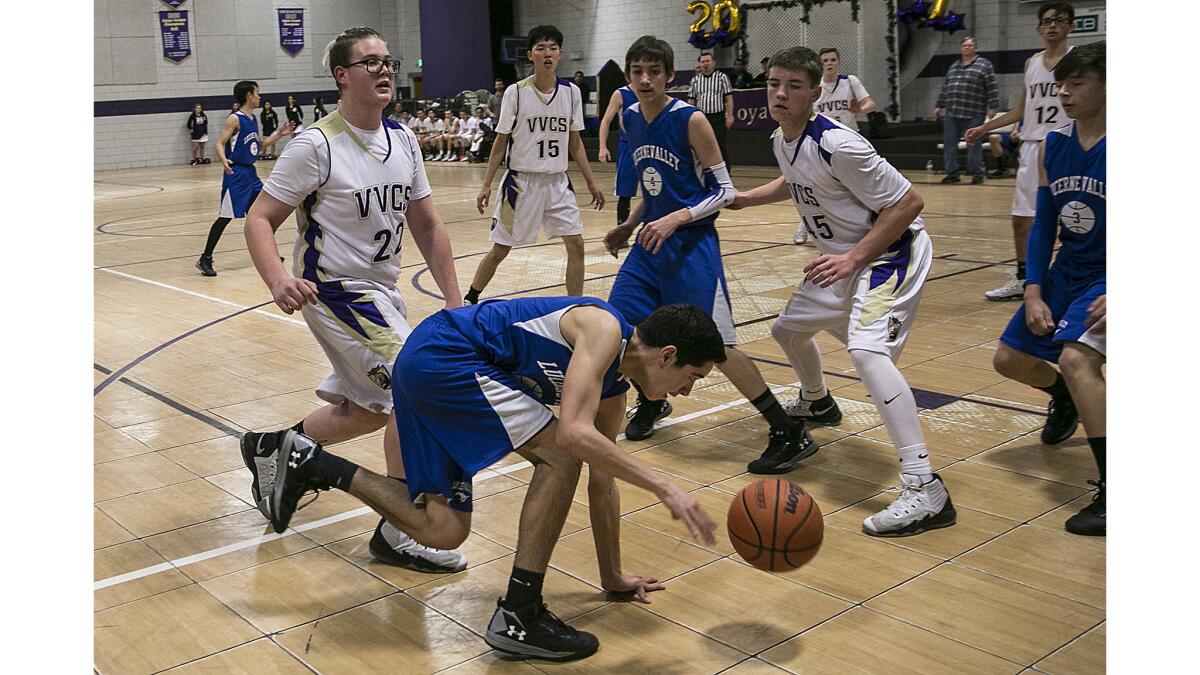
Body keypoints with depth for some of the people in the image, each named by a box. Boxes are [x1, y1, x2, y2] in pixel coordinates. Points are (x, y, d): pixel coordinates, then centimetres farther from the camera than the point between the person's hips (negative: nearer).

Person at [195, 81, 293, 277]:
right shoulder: (235, 119, -12)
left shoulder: (253, 119, 12)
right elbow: (220, 143, -17)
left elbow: (259, 144, 23)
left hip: (250, 172, 8)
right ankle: (205, 259, -2)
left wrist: (278, 134, 14)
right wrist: (223, 160, -36)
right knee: (225, 216, -8)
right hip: (236, 173, -8)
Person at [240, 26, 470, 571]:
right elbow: (259, 220, -14)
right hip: (334, 288, -8)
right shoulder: (316, 145, -16)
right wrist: (278, 280, -33)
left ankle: (270, 450, 42)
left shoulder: (402, 139, 4)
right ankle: (399, 532, -1)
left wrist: (454, 301, 2)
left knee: (367, 409, 17)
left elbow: (426, 224, 8)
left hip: (381, 291, 8)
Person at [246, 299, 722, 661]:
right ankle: (518, 616, -9)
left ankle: (309, 462, 18)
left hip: (424, 367, 10)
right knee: (559, 457, -14)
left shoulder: (614, 386, 12)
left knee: (441, 529, 9)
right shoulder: (604, 329, -15)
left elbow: (602, 481, 21)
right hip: (442, 355, -10)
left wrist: (612, 577, 26)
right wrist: (663, 485, -29)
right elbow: (573, 433, -30)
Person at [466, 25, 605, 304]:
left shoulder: (571, 92, 0)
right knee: (500, 249, 5)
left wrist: (591, 182, 7)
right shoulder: (515, 92, -9)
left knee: (576, 245, -4)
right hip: (521, 181, -3)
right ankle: (469, 300, 25)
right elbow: (501, 142, -3)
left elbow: (575, 142, 9)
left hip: (557, 182, 3)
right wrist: (486, 185, -5)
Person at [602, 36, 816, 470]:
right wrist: (628, 227, 15)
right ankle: (651, 402, 34)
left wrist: (675, 219, -24)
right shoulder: (630, 120, 6)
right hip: (651, 239, 7)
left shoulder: (691, 120, -14)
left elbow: (724, 191, -12)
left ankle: (790, 434, -5)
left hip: (691, 242, -7)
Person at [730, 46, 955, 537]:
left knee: (867, 350, -32)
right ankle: (817, 403, 57)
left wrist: (853, 258, -26)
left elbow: (908, 202, -23)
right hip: (842, 259, 10)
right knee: (788, 328, 24)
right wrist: (743, 199, 19)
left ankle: (926, 492, -36)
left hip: (891, 252, -10)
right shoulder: (782, 141, 2)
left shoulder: (837, 145, -25)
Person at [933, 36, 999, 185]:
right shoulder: (953, 66, 19)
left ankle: (977, 174, 6)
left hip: (973, 115, -6)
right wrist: (939, 105, 19)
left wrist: (992, 106, -11)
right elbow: (945, 88, 22)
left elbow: (992, 88, -4)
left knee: (973, 145, -2)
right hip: (951, 114, 6)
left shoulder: (984, 65, 2)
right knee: (949, 144, 4)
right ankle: (952, 174, 12)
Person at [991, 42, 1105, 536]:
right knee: (1009, 358, 11)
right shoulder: (1052, 147, 1)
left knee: (1075, 357, -30)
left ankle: (1113, 493, -22)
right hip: (1067, 272, 7)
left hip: (1107, 279, -7)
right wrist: (1033, 294, -3)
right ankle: (1065, 399, 46)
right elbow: (1043, 224, 7)